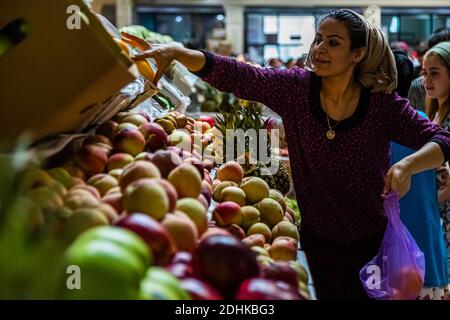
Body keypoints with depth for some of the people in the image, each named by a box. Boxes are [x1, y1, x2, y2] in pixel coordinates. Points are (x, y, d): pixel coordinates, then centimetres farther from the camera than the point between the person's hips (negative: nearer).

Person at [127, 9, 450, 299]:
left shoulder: (382, 103, -14)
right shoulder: (296, 87, -11)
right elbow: (231, 74, -16)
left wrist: (407, 165, -34)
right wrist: (175, 52, -30)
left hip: (373, 241, -1)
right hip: (319, 238, 2)